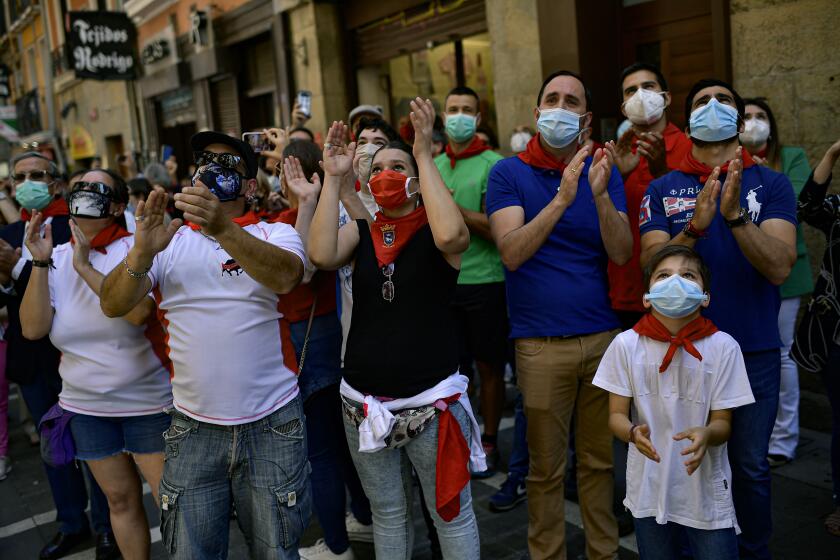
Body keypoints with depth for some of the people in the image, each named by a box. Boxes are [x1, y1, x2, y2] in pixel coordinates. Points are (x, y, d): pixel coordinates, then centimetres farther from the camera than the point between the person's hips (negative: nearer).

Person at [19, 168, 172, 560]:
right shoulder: (59, 257, 3)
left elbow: (139, 311, -27)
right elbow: (34, 329, -5)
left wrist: (86, 267, -22)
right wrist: (40, 263, -11)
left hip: (148, 403, -4)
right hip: (84, 406, 4)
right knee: (121, 500, 16)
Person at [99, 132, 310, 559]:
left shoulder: (276, 235, 1)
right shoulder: (170, 241, 6)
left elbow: (284, 276, -22)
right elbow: (112, 305, -5)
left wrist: (224, 230, -37)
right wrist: (143, 252, -24)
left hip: (271, 425, -1)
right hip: (192, 428, 2)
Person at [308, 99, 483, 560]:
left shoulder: (432, 231, -4)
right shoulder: (361, 232, 5)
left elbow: (451, 236, -29)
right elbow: (322, 255, -15)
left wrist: (425, 155, -21)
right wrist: (333, 177, -11)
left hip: (431, 400, -3)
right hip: (365, 402, 4)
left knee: (452, 513, 8)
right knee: (388, 516, 17)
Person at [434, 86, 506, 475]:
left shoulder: (493, 164, -5)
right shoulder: (434, 165, 9)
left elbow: (495, 227, -13)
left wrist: (453, 207, -20)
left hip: (484, 280, -4)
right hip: (443, 280, 4)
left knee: (488, 366, 8)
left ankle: (489, 440, 23)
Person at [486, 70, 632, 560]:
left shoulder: (603, 171, 6)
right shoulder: (509, 173, -2)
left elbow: (622, 254, -5)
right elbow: (512, 253, -15)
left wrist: (600, 194, -21)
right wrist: (562, 198, -25)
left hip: (603, 336, 3)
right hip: (542, 343, -2)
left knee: (600, 459, 15)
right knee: (547, 468, 8)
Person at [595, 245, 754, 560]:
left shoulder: (723, 347, -10)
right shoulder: (626, 344, -8)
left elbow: (723, 422, -6)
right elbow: (617, 415, -4)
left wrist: (706, 434, -28)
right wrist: (634, 433, -25)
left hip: (706, 491, -1)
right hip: (648, 490, 1)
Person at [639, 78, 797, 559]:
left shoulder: (771, 185, -2)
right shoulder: (663, 190, 1)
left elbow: (780, 267, -14)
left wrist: (735, 215, -29)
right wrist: (696, 226, -27)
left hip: (753, 352, 0)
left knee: (750, 467, 11)